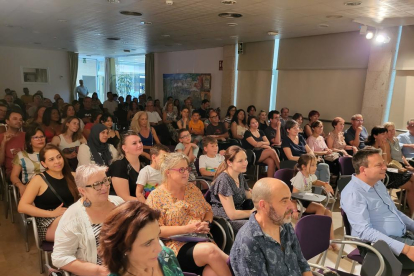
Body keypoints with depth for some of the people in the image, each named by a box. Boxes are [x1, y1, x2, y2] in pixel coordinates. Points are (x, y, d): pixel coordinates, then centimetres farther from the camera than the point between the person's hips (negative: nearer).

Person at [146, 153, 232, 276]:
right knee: (211, 250, -31)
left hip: (202, 240, 4)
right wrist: (186, 228, -17)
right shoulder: (156, 196, -3)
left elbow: (208, 211, 18)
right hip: (176, 246, -4)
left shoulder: (192, 188, 13)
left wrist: (206, 223, -5)